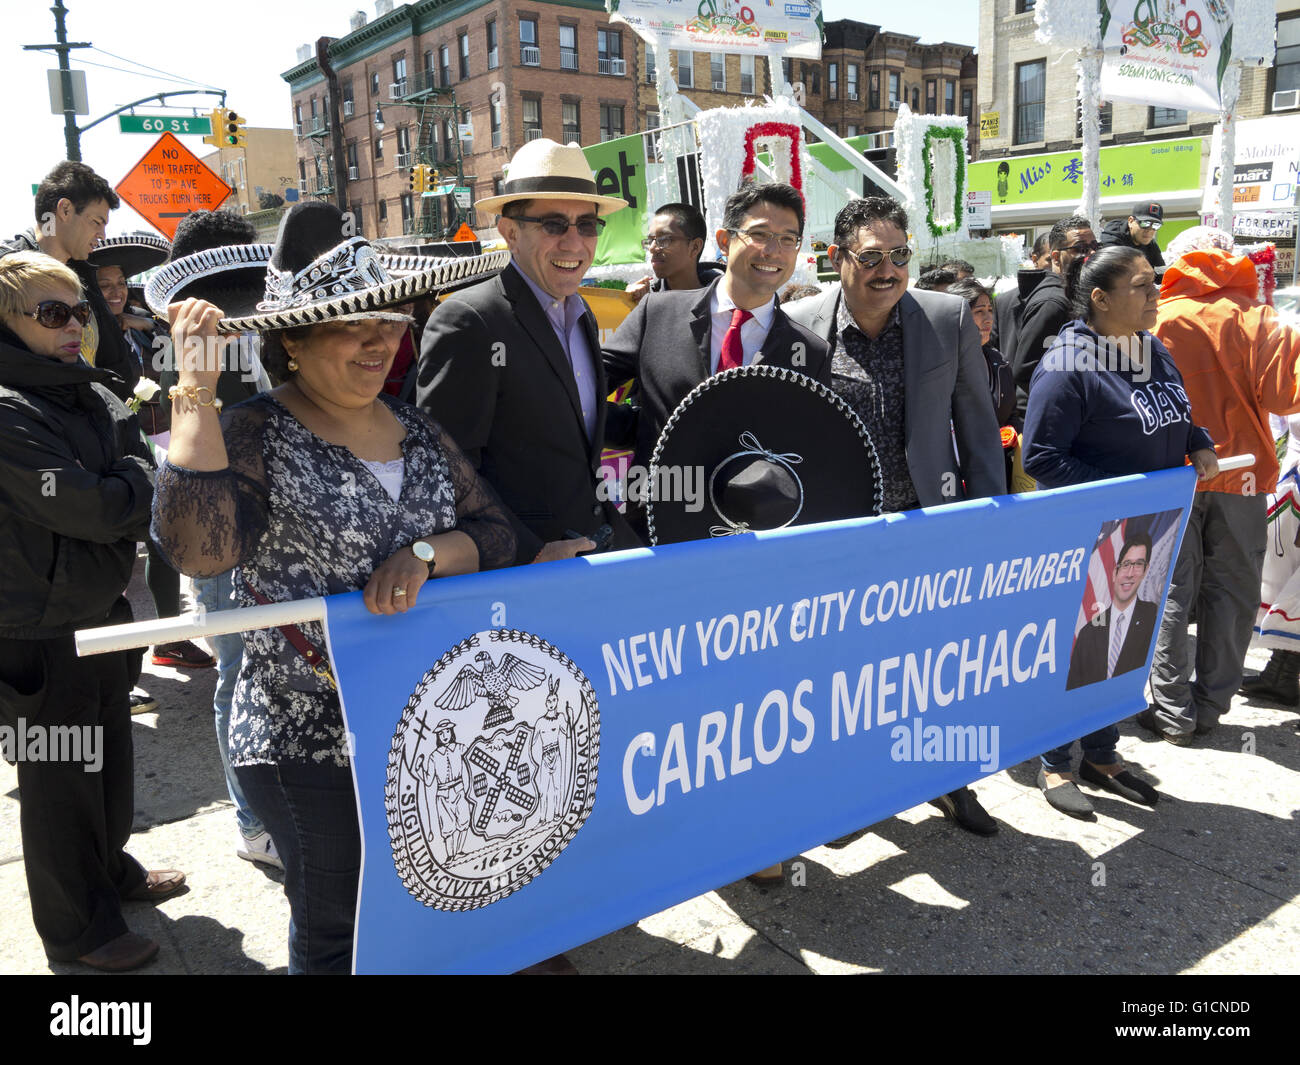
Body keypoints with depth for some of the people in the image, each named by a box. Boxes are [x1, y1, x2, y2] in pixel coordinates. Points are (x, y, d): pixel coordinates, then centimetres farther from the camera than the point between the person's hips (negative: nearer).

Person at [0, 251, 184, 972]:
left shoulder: (94, 393, 6)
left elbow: (146, 470, 7)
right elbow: (94, 510, -25)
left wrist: (128, 490, -10)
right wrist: (140, 480, -9)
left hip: (103, 606, 8)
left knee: (109, 751, 24)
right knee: (60, 778, 8)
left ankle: (110, 866, 46)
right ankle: (76, 927, 26)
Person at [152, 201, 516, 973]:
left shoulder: (416, 427, 4)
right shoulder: (257, 434, -11)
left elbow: (494, 532, 1)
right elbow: (198, 548, -28)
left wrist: (425, 552, -18)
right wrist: (196, 392, -27)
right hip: (310, 743, -5)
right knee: (337, 933, 13)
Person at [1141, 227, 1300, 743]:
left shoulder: (1158, 320, -3)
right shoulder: (1252, 316, -6)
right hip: (1240, 474, 0)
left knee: (1172, 594, 6)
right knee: (1231, 591, 11)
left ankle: (1173, 711, 8)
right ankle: (1210, 705, 16)